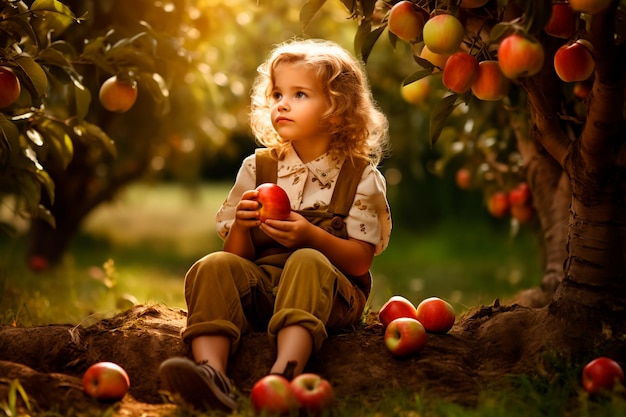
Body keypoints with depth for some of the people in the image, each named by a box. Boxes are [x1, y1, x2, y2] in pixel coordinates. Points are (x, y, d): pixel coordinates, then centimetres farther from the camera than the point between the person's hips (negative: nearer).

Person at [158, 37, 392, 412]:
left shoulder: (361, 177, 4)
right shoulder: (257, 168, 12)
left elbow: (360, 262, -4)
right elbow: (237, 254, 9)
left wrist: (312, 236, -22)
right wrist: (241, 226, -15)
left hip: (331, 294, -3)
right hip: (260, 285, 3)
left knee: (307, 261, -35)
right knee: (213, 267, -25)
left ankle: (286, 370, -58)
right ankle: (210, 371, -49)